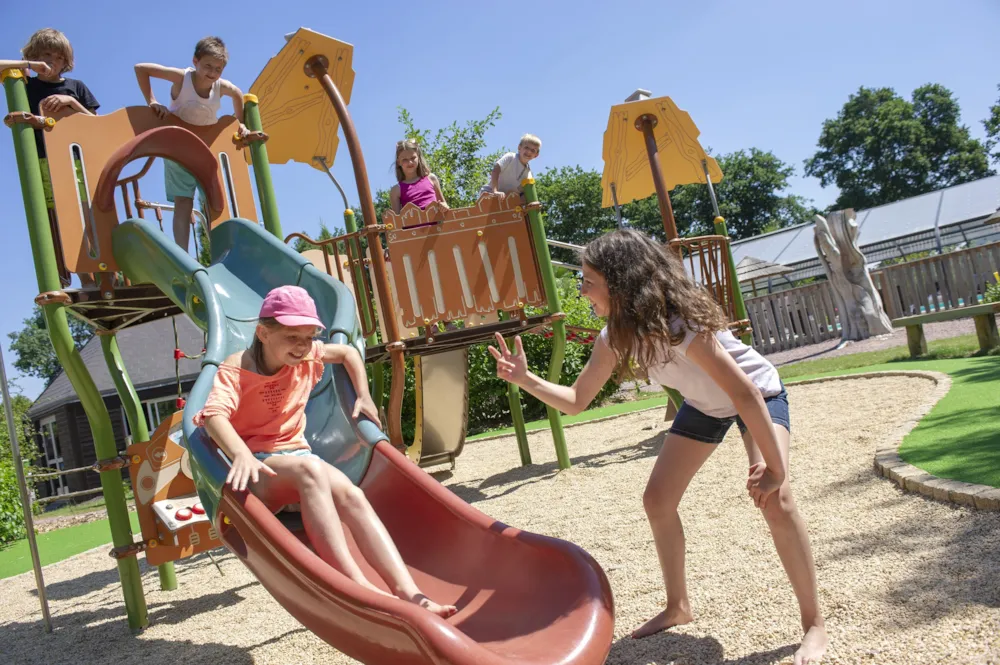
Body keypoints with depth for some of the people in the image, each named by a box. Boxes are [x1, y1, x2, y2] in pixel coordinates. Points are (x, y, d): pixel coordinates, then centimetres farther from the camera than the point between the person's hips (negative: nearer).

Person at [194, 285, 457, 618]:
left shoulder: (306, 356, 6)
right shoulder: (236, 369, -10)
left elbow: (349, 352, 24)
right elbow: (214, 415, -29)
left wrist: (364, 397, 13)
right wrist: (241, 455, -47)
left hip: (296, 456, 5)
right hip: (258, 467, -5)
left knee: (351, 495, -27)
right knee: (310, 468, -38)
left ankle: (408, 591, -39)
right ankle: (356, 583, -45)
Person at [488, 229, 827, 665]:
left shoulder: (681, 324, -39)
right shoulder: (615, 338, -17)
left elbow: (744, 392, -37)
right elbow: (576, 401, -9)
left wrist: (774, 467, -36)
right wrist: (525, 379, -22)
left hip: (759, 394, -7)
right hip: (703, 406, 7)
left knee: (773, 499, -26)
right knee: (657, 499, 3)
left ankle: (814, 625, -8)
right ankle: (678, 607, 22)